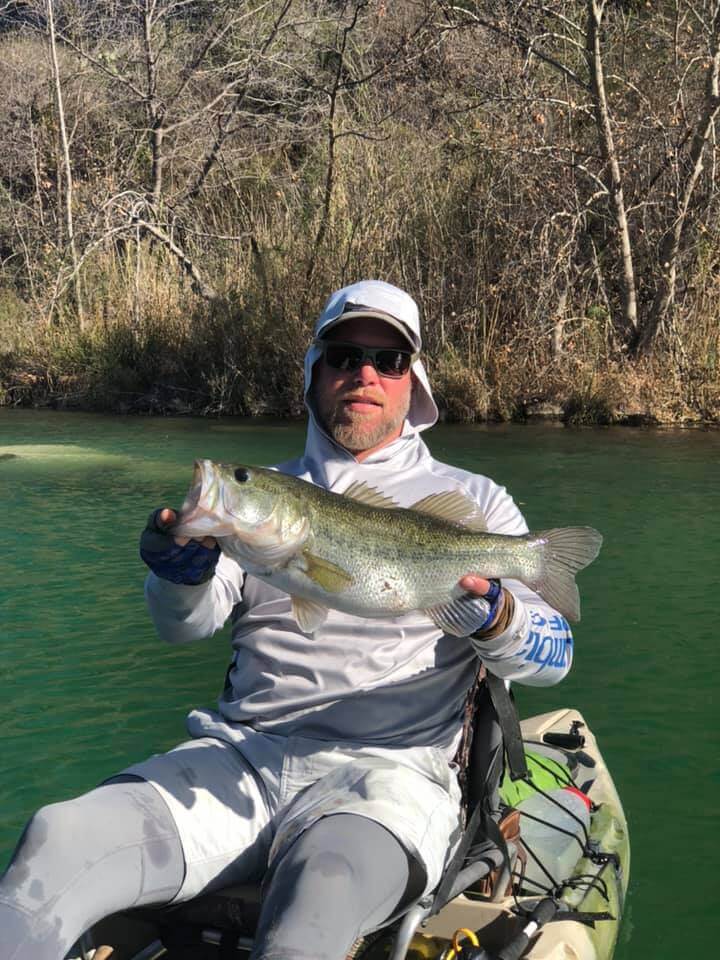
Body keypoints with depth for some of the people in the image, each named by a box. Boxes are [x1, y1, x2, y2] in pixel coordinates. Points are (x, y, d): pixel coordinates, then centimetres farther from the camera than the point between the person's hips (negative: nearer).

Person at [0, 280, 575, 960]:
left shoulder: (472, 501, 12)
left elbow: (554, 656, 3)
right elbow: (185, 625, 6)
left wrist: (492, 617, -21)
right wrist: (184, 573, -18)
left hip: (387, 769, -2)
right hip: (240, 754, 3)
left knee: (324, 886, -37)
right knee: (54, 842, -23)